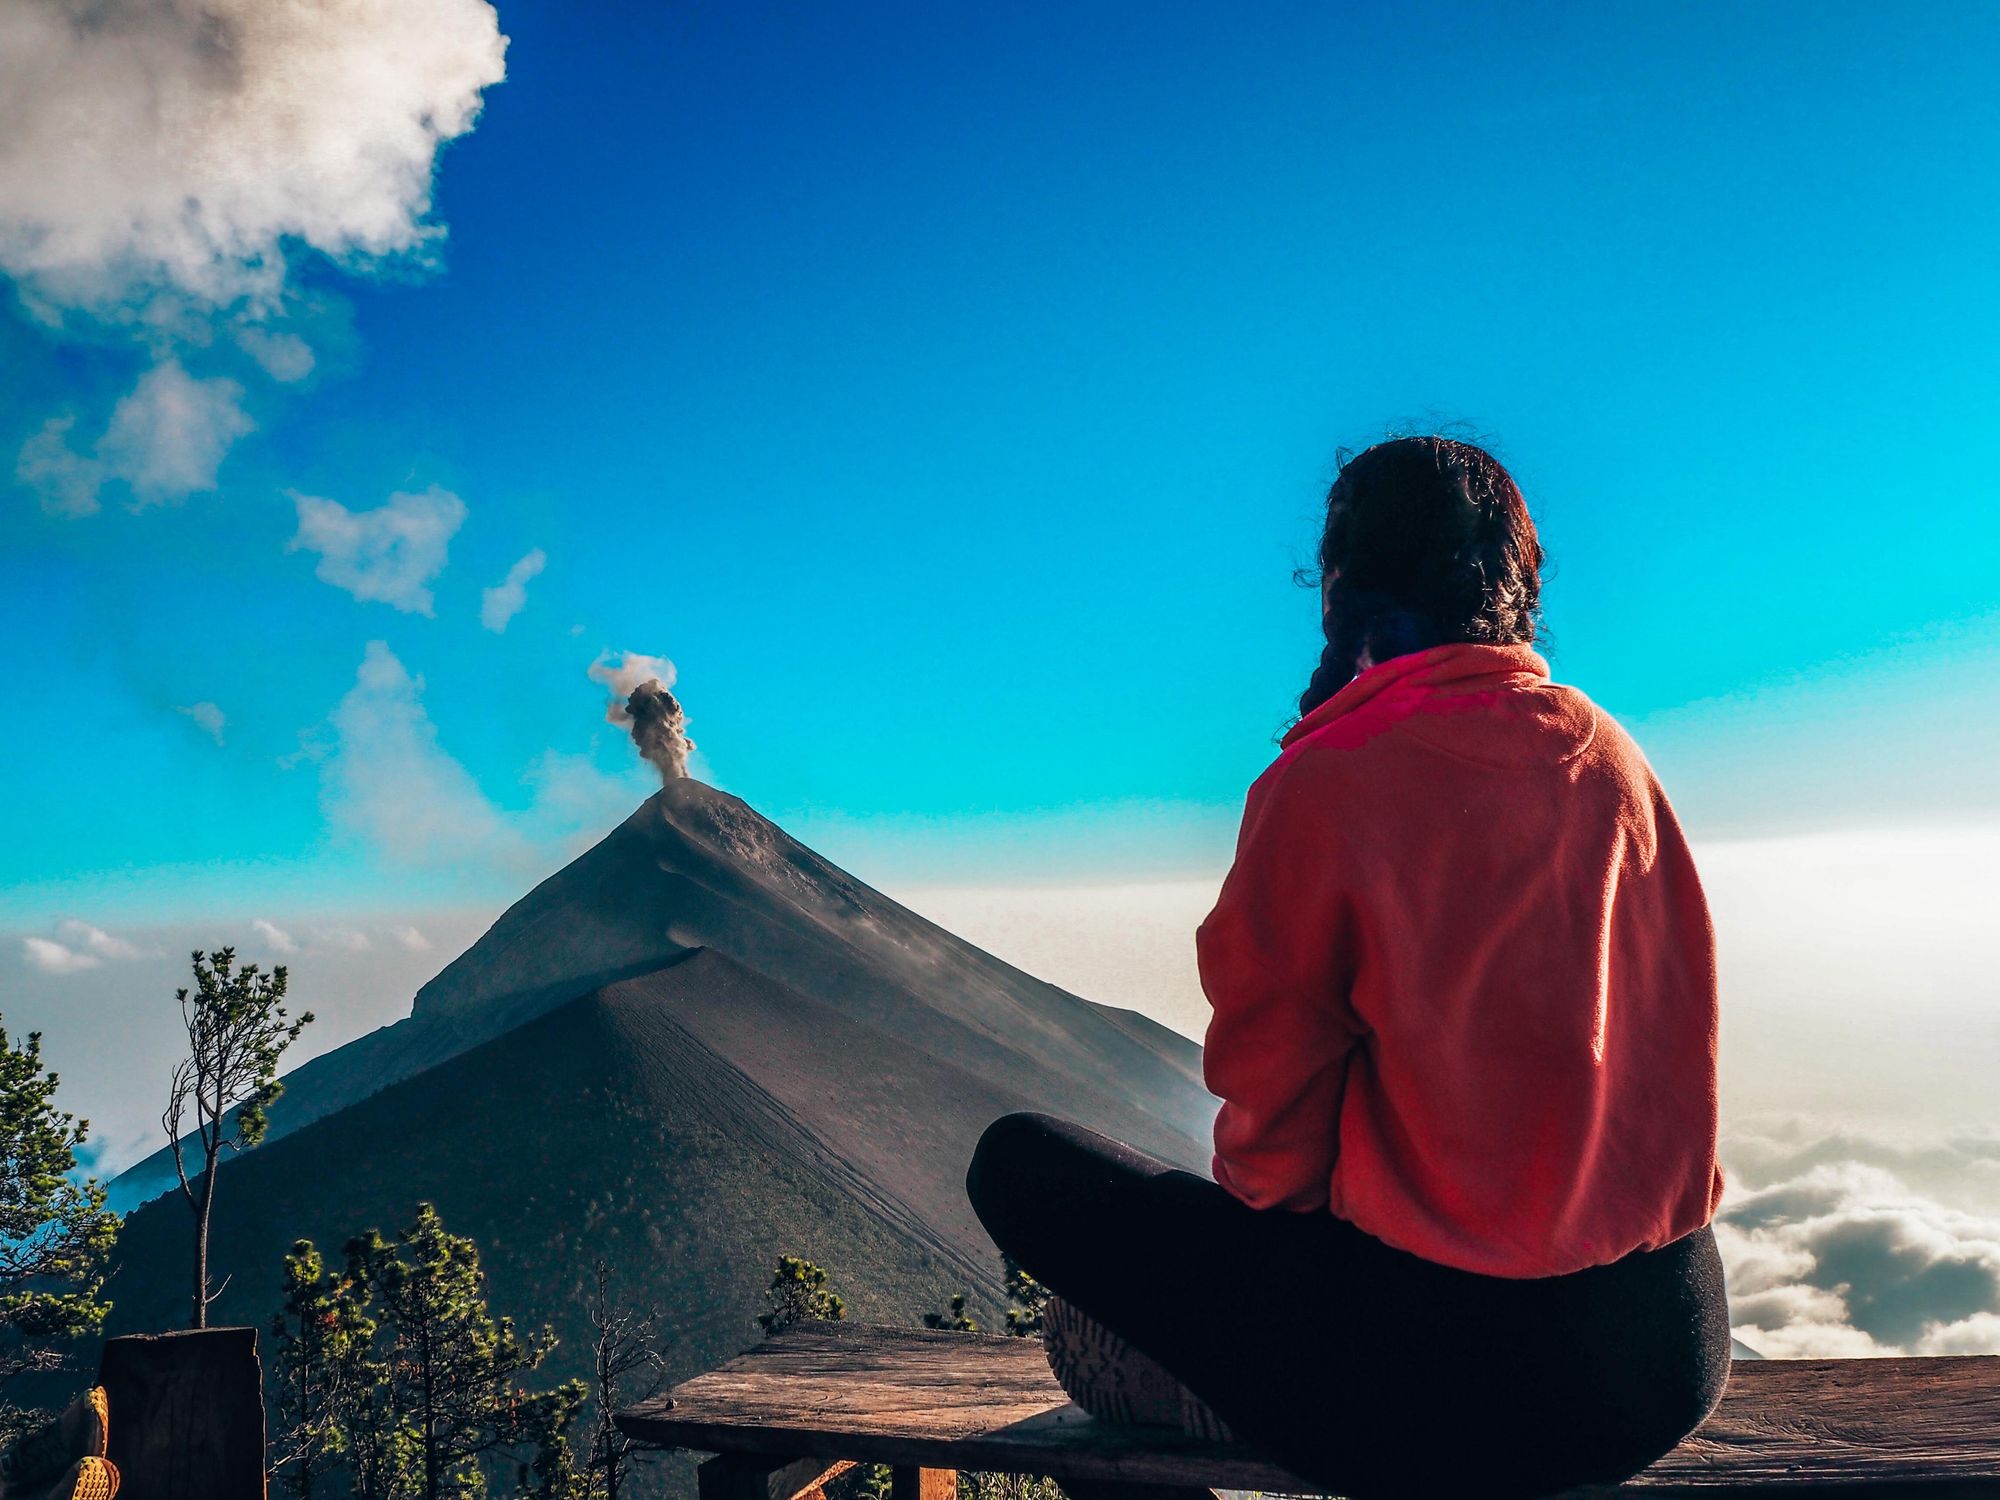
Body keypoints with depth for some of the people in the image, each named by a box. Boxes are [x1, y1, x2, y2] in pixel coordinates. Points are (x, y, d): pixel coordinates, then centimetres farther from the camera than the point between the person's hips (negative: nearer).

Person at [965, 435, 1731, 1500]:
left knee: (1019, 1162, 5)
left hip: (1453, 1366, -6)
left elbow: (1270, 1142, -10)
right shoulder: (1610, 757, 0)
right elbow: (1674, 1031, 12)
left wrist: (1255, 1189, 13)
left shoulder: (1322, 786, -15)